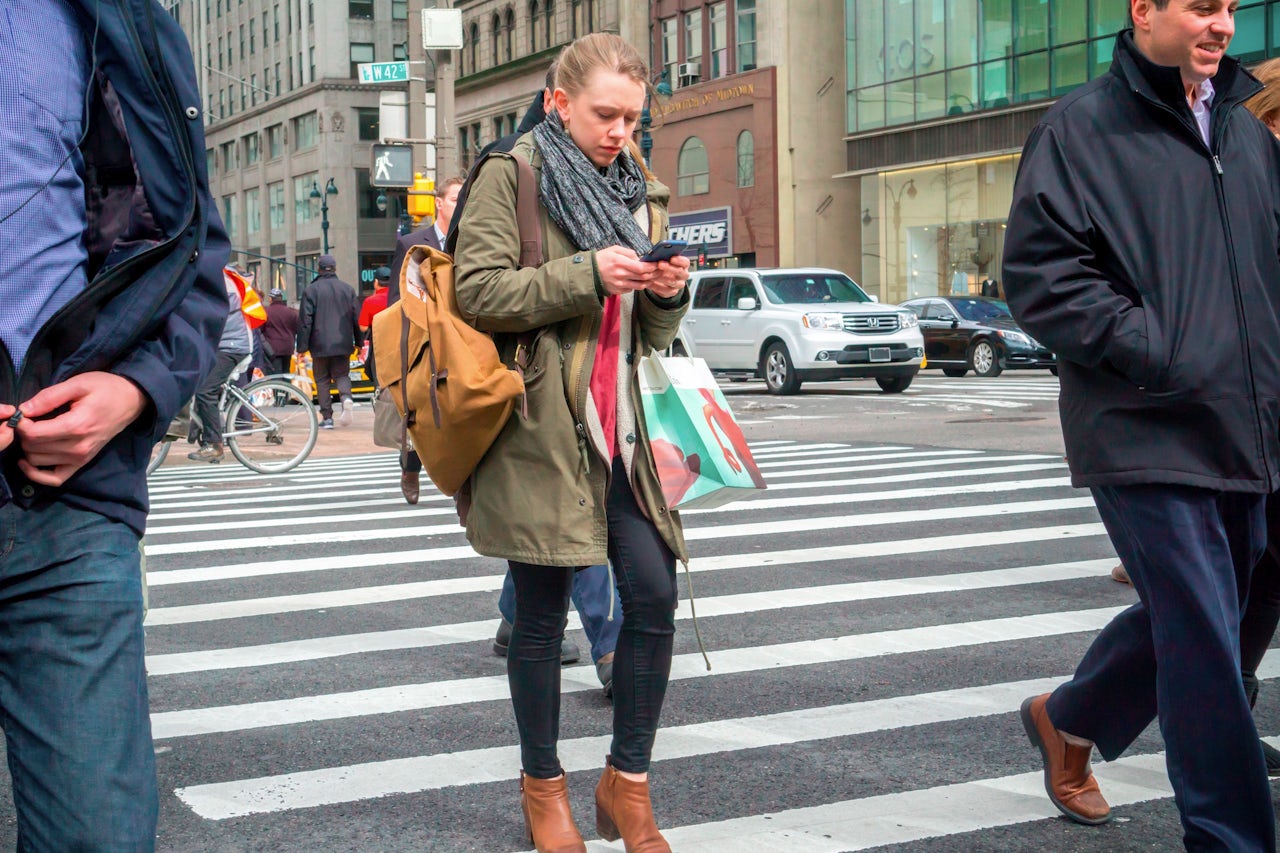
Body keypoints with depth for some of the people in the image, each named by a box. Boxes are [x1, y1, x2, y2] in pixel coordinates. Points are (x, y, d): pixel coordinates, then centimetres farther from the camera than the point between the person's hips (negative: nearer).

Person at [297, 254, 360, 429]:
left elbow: (305, 320, -7)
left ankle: (327, 418, 2)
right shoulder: (348, 289, 5)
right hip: (343, 344, 2)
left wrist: (302, 347, -4)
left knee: (322, 379, 7)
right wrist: (358, 342, 16)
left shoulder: (311, 290, -4)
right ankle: (346, 398, -18)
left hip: (320, 344, -2)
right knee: (342, 374, 13)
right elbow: (357, 317, 8)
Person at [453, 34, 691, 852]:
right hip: (541, 427, -5)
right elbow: (478, 291, -13)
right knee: (543, 614, 4)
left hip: (623, 425, 5)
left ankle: (628, 783, 14)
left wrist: (670, 292, -4)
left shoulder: (639, 189, 16)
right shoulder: (512, 174, -2)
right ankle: (544, 787, 21)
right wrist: (587, 275, -20)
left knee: (655, 597, -2)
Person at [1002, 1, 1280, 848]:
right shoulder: (1080, 129, -6)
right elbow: (1041, 277, -12)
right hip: (1147, 434, -7)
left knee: (1182, 620, 18)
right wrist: (1159, 354, -17)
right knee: (1205, 645, -6)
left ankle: (1068, 720, 43)